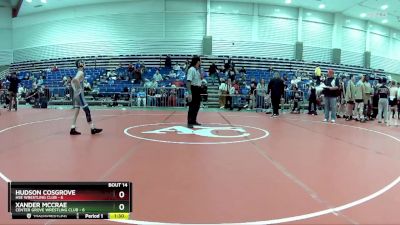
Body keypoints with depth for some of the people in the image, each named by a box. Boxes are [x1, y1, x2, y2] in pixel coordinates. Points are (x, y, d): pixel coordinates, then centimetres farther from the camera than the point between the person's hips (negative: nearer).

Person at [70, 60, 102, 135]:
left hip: (76, 94, 9)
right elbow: (75, 80, -30)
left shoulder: (78, 73, 16)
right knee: (87, 111, -6)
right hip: (79, 94, -9)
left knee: (76, 112, 10)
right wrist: (80, 88, -20)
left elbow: (72, 81, 24)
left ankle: (73, 129, 11)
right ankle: (93, 129, -2)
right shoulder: (81, 73, -12)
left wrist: (75, 89, 17)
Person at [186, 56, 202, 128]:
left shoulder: (197, 70, 11)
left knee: (197, 106, 16)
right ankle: (189, 123, 3)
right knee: (192, 107, -4)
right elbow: (188, 82, -22)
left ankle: (194, 121, 28)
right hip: (193, 89, -9)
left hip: (198, 90, 9)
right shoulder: (191, 69, -16)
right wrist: (189, 93, -28)